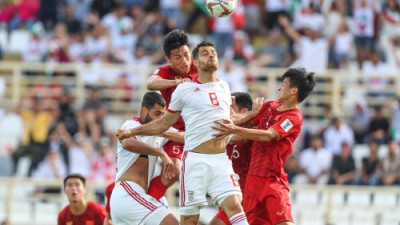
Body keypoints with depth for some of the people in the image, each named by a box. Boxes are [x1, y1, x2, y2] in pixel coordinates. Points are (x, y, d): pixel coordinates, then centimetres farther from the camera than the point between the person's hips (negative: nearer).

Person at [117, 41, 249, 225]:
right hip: (196, 160, -3)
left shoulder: (224, 88, 13)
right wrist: (132, 132, 0)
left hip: (221, 160, 3)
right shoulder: (184, 90, 0)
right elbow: (164, 123, 7)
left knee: (233, 204, -16)